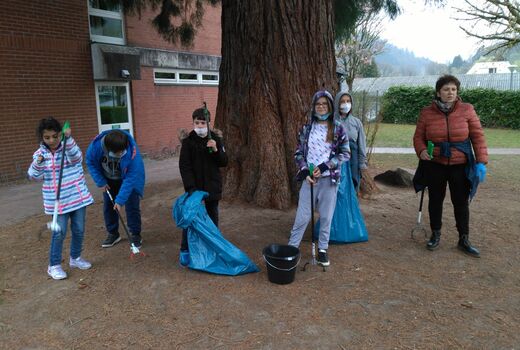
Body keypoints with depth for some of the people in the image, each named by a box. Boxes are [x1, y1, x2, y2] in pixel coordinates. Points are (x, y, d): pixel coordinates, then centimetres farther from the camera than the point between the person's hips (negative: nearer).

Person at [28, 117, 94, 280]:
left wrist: (68, 139, -39)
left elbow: (76, 157, -26)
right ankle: (54, 265, 16)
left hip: (78, 196, 1)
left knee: (79, 230, 11)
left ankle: (75, 258, 32)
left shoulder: (69, 146, -5)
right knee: (59, 232, 0)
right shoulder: (40, 153, -2)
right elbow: (35, 176, -5)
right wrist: (38, 163, -25)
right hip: (57, 200, -1)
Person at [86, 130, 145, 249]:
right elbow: (91, 162, -10)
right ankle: (113, 233, 23)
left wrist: (120, 200, -33)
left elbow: (130, 179, -33)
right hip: (109, 180, 3)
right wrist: (101, 182, -13)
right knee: (108, 205, 6)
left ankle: (135, 234, 9)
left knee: (131, 206, -8)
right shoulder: (96, 145, -32)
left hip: (127, 178, -3)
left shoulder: (132, 152, -40)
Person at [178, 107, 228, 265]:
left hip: (212, 186, 3)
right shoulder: (188, 140, -8)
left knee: (213, 217, 13)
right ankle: (185, 249, 14)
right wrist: (190, 187, -23)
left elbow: (224, 162, 0)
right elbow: (184, 166, -12)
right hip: (194, 186, -2)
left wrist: (216, 150, -19)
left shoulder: (216, 138, -1)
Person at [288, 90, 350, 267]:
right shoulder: (306, 128, 4)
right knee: (302, 216, 2)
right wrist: (305, 171, -9)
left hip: (329, 179, 0)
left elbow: (345, 154, -2)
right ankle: (292, 247, 15)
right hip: (309, 178, 1)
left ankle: (323, 249, 23)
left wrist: (324, 166, -12)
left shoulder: (338, 129, 0)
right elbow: (298, 153, 6)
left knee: (326, 216, 8)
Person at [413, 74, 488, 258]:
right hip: (434, 165, 1)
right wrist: (421, 151, -19)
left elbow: (478, 136, -3)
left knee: (461, 202, 7)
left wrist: (481, 162, -9)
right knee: (435, 200, 12)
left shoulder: (467, 110, -4)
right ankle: (435, 235, 29)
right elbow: (418, 136, 2)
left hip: (460, 166, 0)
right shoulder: (427, 112, -3)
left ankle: (464, 240, 22)